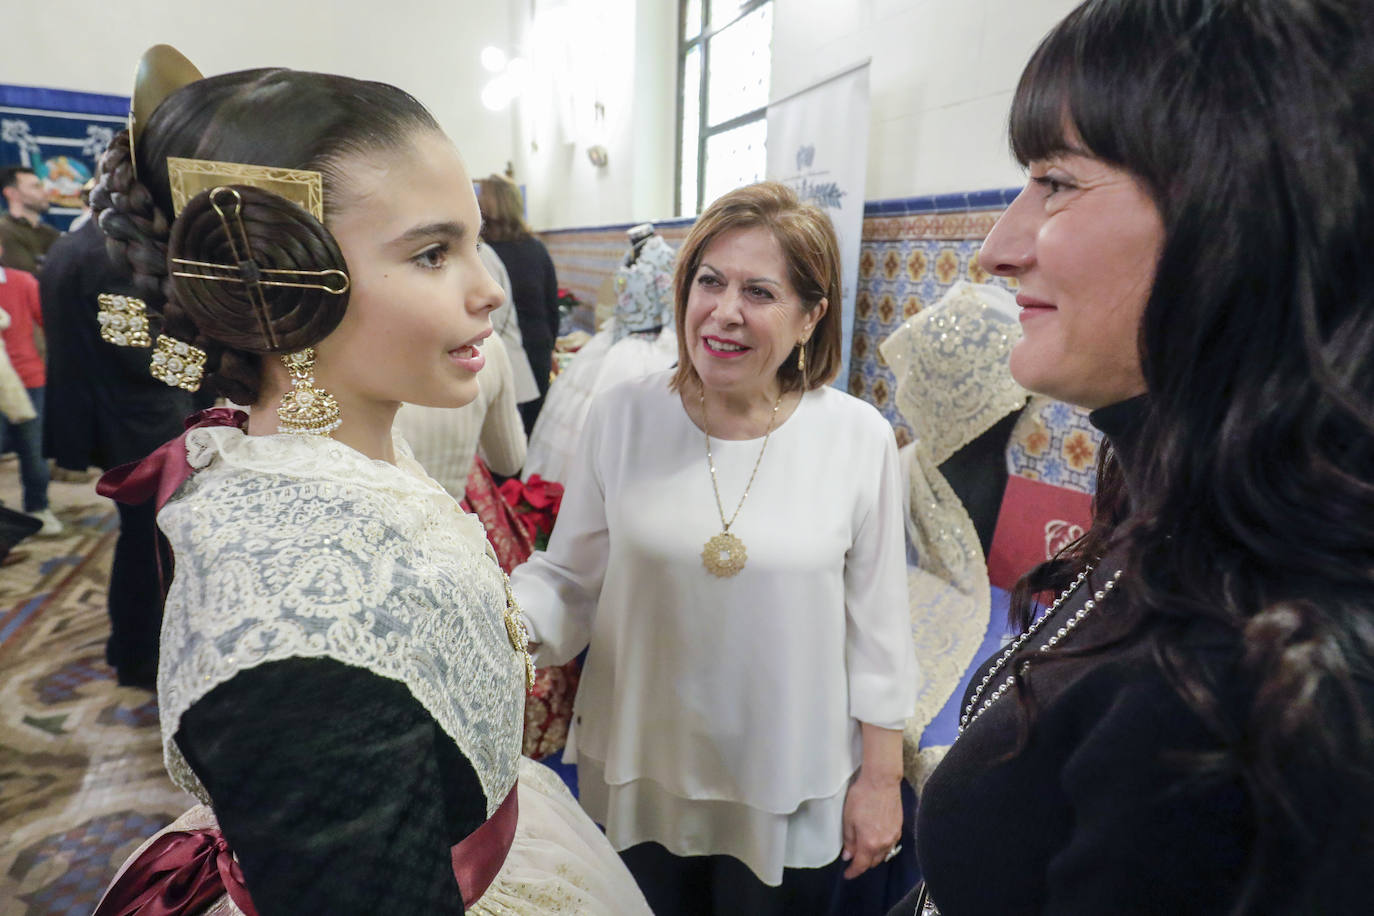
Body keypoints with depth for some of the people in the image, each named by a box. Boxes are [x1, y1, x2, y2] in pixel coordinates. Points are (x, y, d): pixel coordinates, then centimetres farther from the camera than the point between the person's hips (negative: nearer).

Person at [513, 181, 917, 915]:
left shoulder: (860, 438, -11)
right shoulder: (622, 417, -10)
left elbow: (876, 621, -4)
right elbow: (568, 578, -3)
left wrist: (880, 775, 1)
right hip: (638, 778, 1)